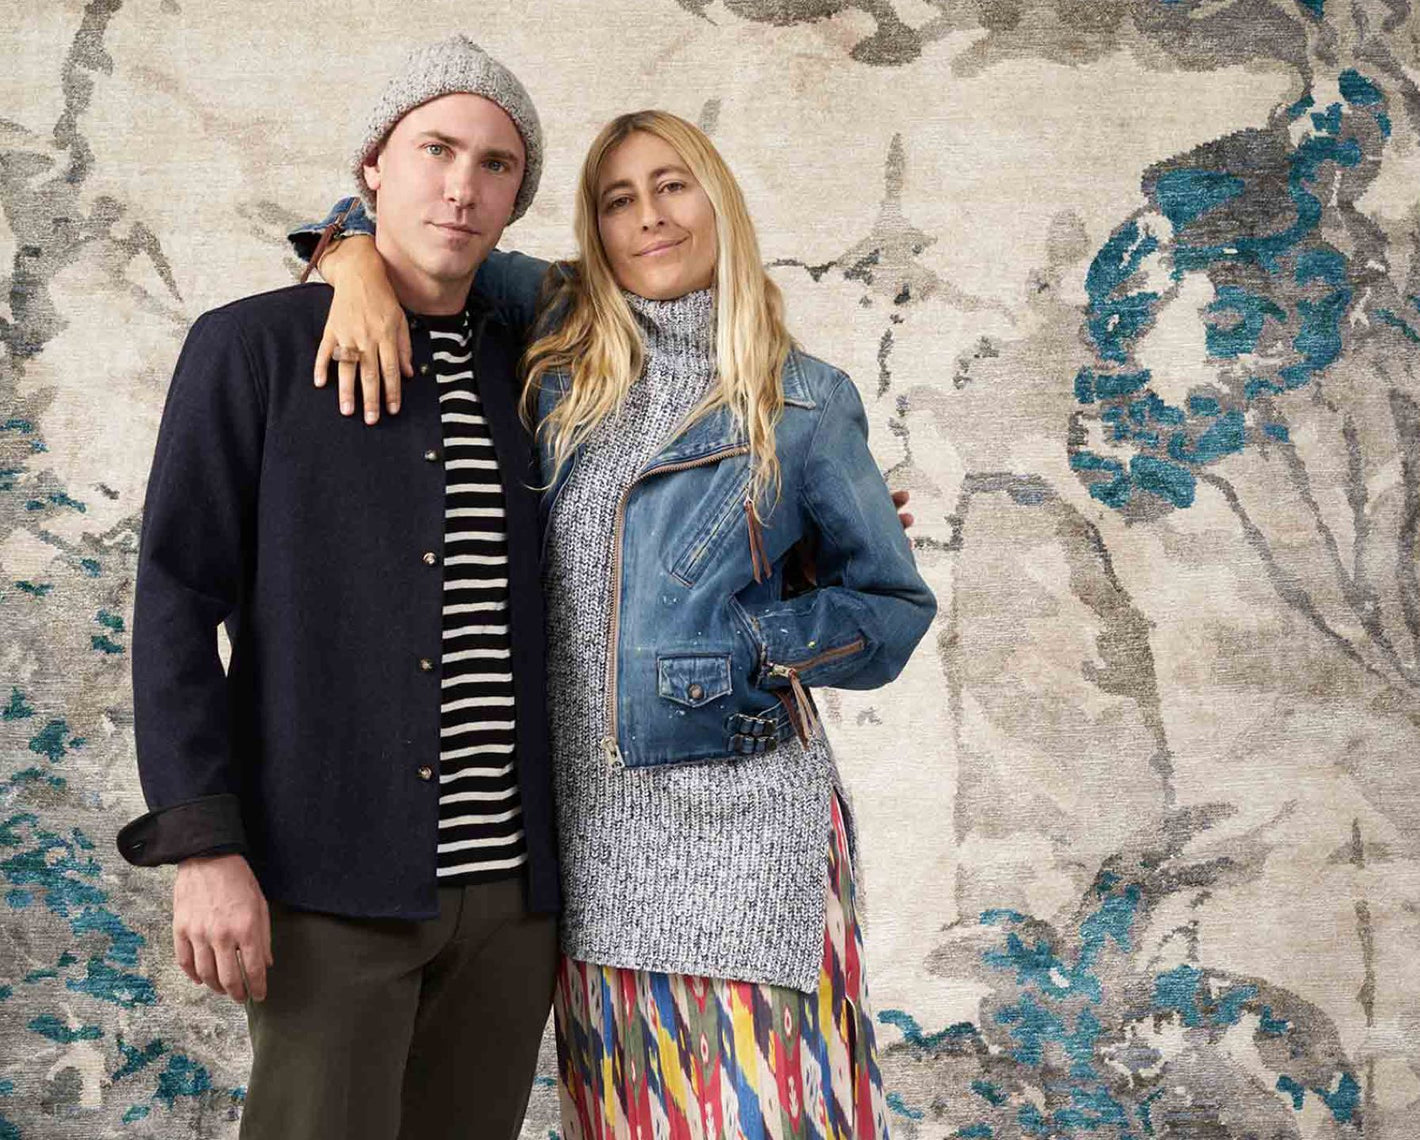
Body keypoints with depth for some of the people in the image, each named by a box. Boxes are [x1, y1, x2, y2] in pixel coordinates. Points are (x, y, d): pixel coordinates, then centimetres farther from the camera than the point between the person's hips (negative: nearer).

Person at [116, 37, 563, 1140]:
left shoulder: (525, 376, 14)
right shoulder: (250, 346, -1)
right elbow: (177, 601, -7)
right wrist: (203, 850, -17)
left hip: (507, 877, 5)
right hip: (334, 869, -5)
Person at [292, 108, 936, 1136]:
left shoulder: (806, 401, 2)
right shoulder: (564, 341, 8)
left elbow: (895, 607, 7)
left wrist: (738, 644, -7)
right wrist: (362, 261, -4)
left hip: (740, 813, -3)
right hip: (588, 813, 3)